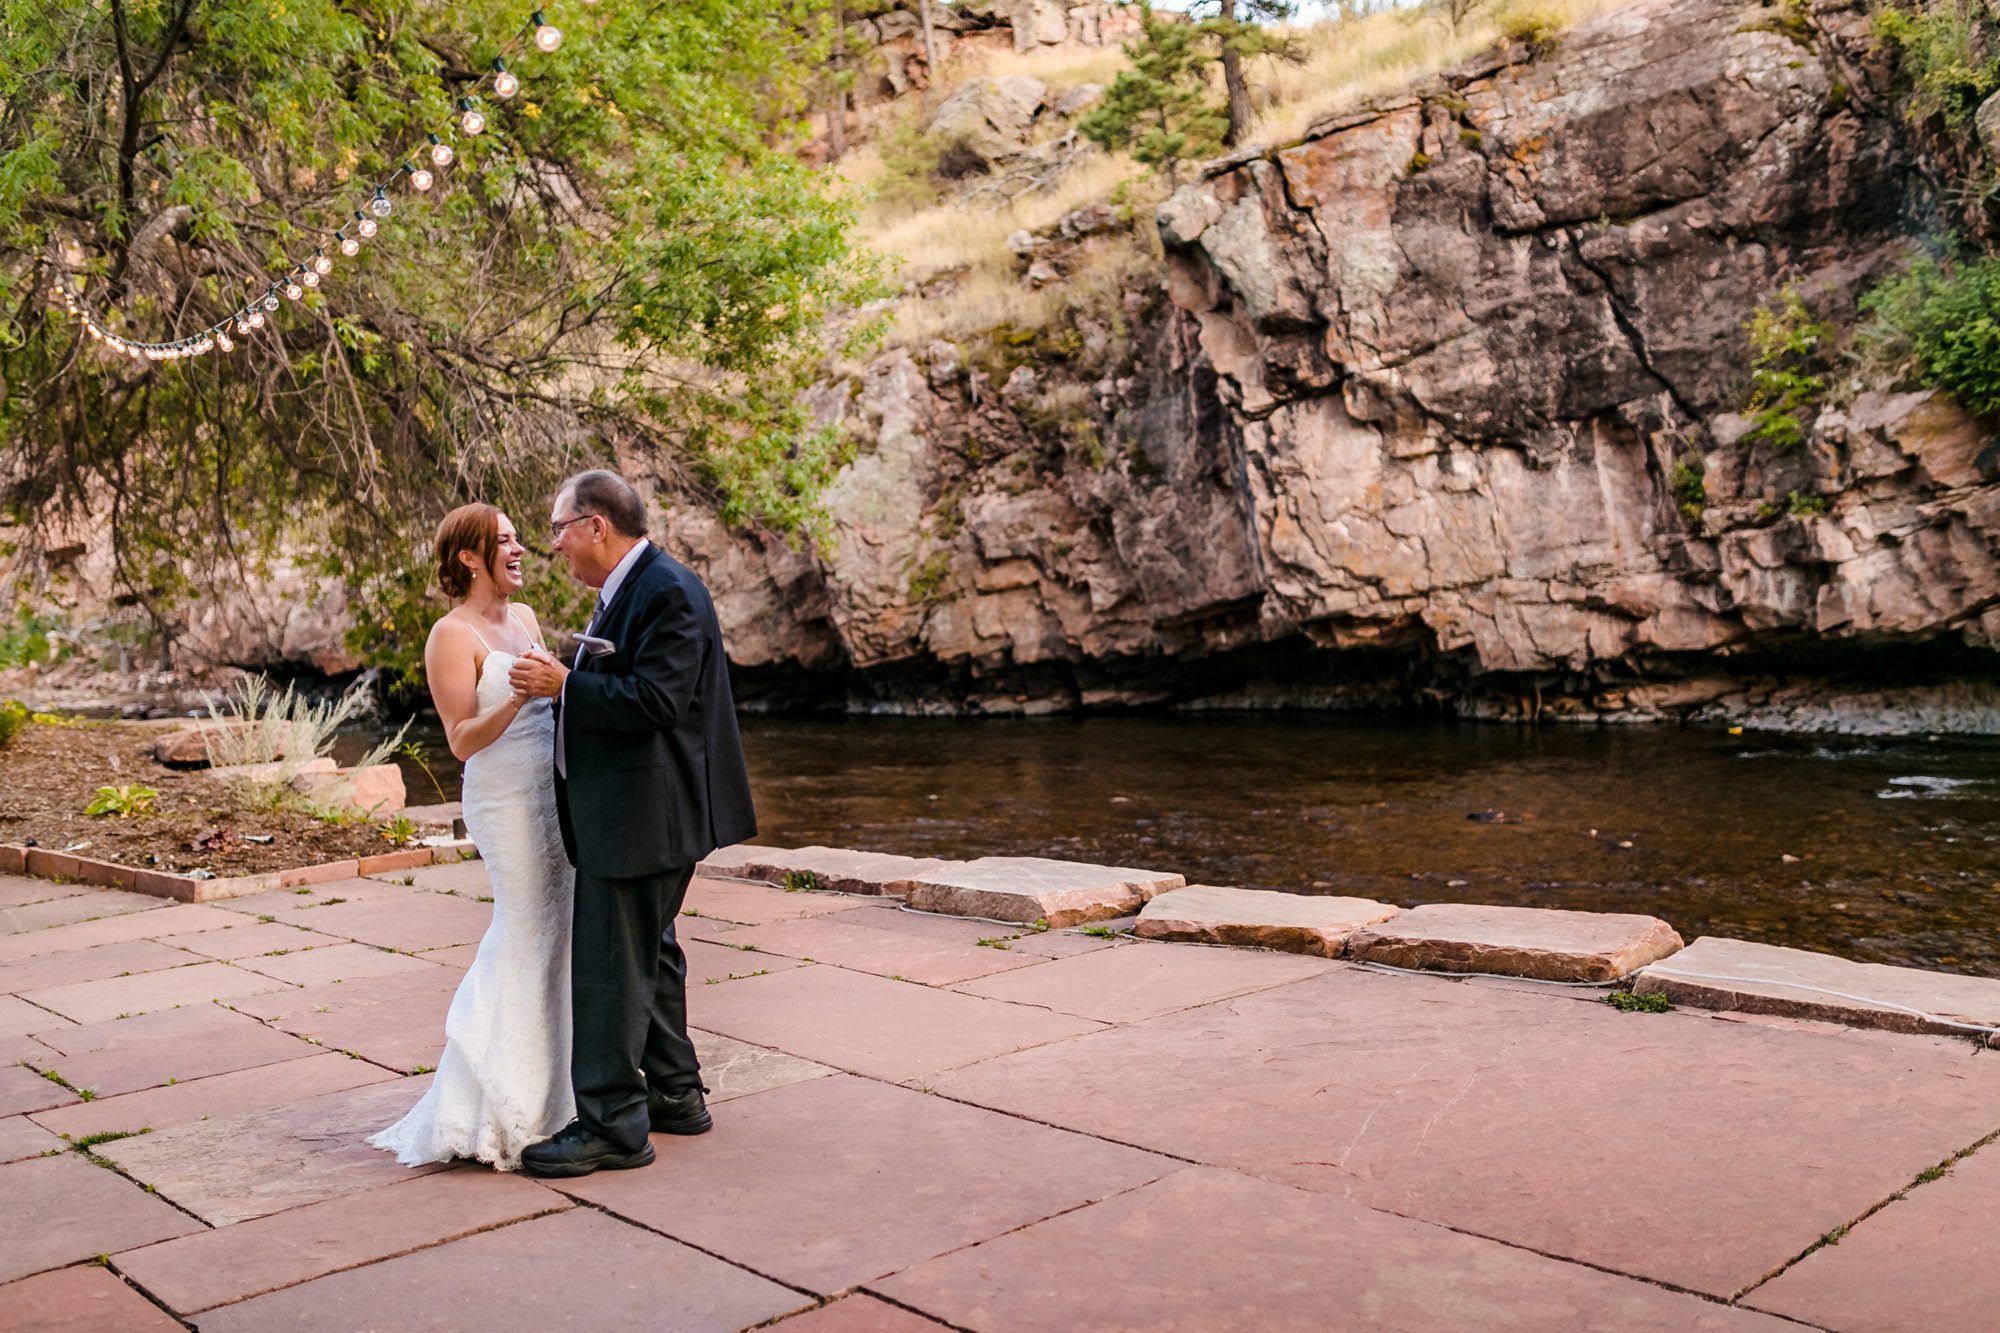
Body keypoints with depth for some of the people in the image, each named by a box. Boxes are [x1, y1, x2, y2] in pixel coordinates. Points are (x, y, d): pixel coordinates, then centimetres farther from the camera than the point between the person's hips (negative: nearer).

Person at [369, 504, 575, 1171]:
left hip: (553, 792, 8)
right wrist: (514, 701, -28)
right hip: (506, 801, -8)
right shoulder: (453, 636, -11)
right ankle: (513, 1108, 10)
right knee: (530, 938, -2)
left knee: (548, 933, 13)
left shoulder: (524, 618, 13)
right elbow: (462, 740, -15)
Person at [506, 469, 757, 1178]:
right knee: (648, 955, 19)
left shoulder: (668, 592, -18)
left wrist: (565, 683, -20)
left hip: (642, 817, -11)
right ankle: (674, 1094, 32)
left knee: (612, 966, -5)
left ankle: (612, 1124, 4)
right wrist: (561, 684, 9)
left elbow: (655, 699, -26)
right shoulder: (626, 589, 14)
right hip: (629, 813, 11)